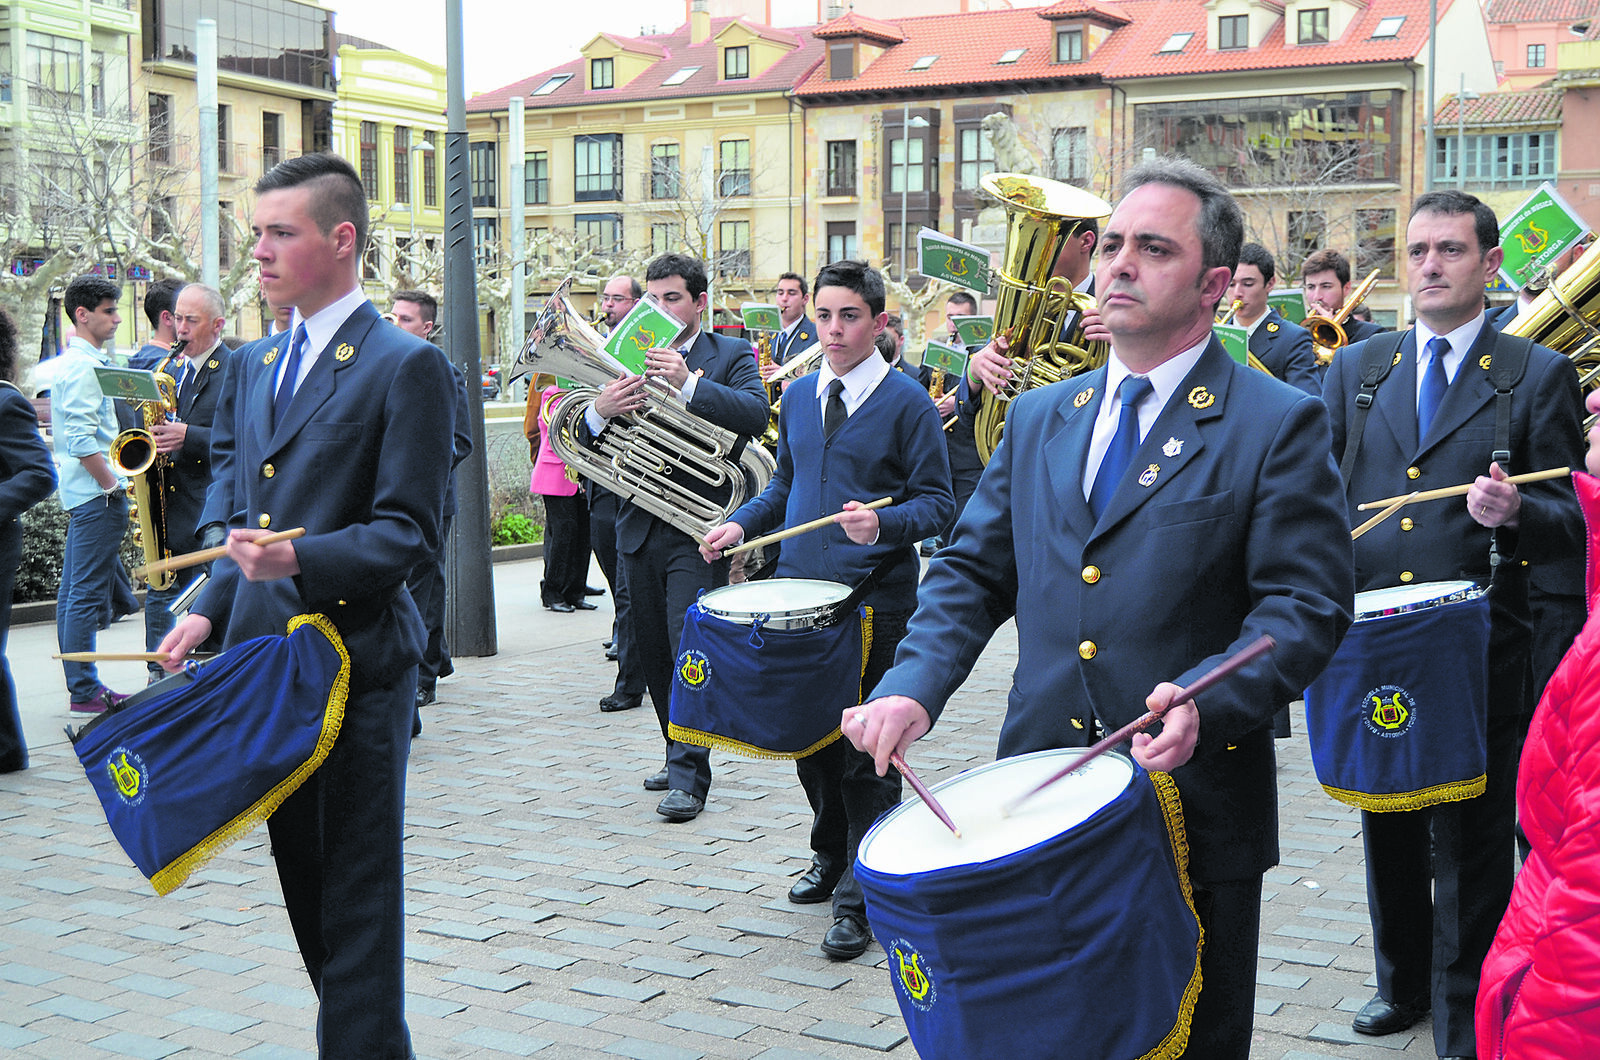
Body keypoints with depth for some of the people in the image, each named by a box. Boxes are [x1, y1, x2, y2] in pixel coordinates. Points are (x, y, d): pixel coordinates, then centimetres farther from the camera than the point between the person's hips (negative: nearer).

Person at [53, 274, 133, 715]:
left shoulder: (73, 361, 18)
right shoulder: (82, 365, -14)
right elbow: (81, 439, -22)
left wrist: (110, 480, 19)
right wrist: (112, 483, -17)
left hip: (83, 492, 11)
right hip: (96, 494, -11)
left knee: (74, 592, 12)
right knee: (87, 594, -7)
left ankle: (80, 684, 19)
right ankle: (85, 691, -5)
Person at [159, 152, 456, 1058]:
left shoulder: (407, 365, -9)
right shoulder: (261, 365, 15)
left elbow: (409, 532, -13)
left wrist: (301, 560, -27)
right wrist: (209, 613, 8)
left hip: (357, 663, -8)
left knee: (356, 891, -1)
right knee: (305, 878, 15)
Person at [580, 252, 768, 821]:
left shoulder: (731, 354, 2)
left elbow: (755, 414, -17)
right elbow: (585, 442, 5)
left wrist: (688, 383, -28)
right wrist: (600, 411, -19)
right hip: (640, 528, 5)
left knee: (691, 651, -10)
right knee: (653, 653, 12)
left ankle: (690, 777, -5)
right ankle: (680, 756, 27)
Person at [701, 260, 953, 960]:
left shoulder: (906, 400, -7)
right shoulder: (798, 396, 11)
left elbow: (937, 501, -8)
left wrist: (882, 523, -27)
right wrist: (739, 525, 6)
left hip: (875, 600, -6)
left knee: (866, 751, -3)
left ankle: (861, 899, 6)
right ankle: (831, 856, 36)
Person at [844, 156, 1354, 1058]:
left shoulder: (1280, 425, -5)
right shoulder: (1040, 418, 12)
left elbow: (1309, 605, -11)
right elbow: (974, 570, 12)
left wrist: (1207, 703, -27)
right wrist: (912, 686, -5)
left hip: (1195, 806, -4)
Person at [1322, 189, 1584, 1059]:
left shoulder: (1539, 375, -1)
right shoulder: (1354, 368, 9)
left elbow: (1571, 521, -4)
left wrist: (1515, 514, -25)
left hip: (1478, 655, -4)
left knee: (1469, 845, 3)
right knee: (1387, 831, 18)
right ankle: (1403, 982, 37)